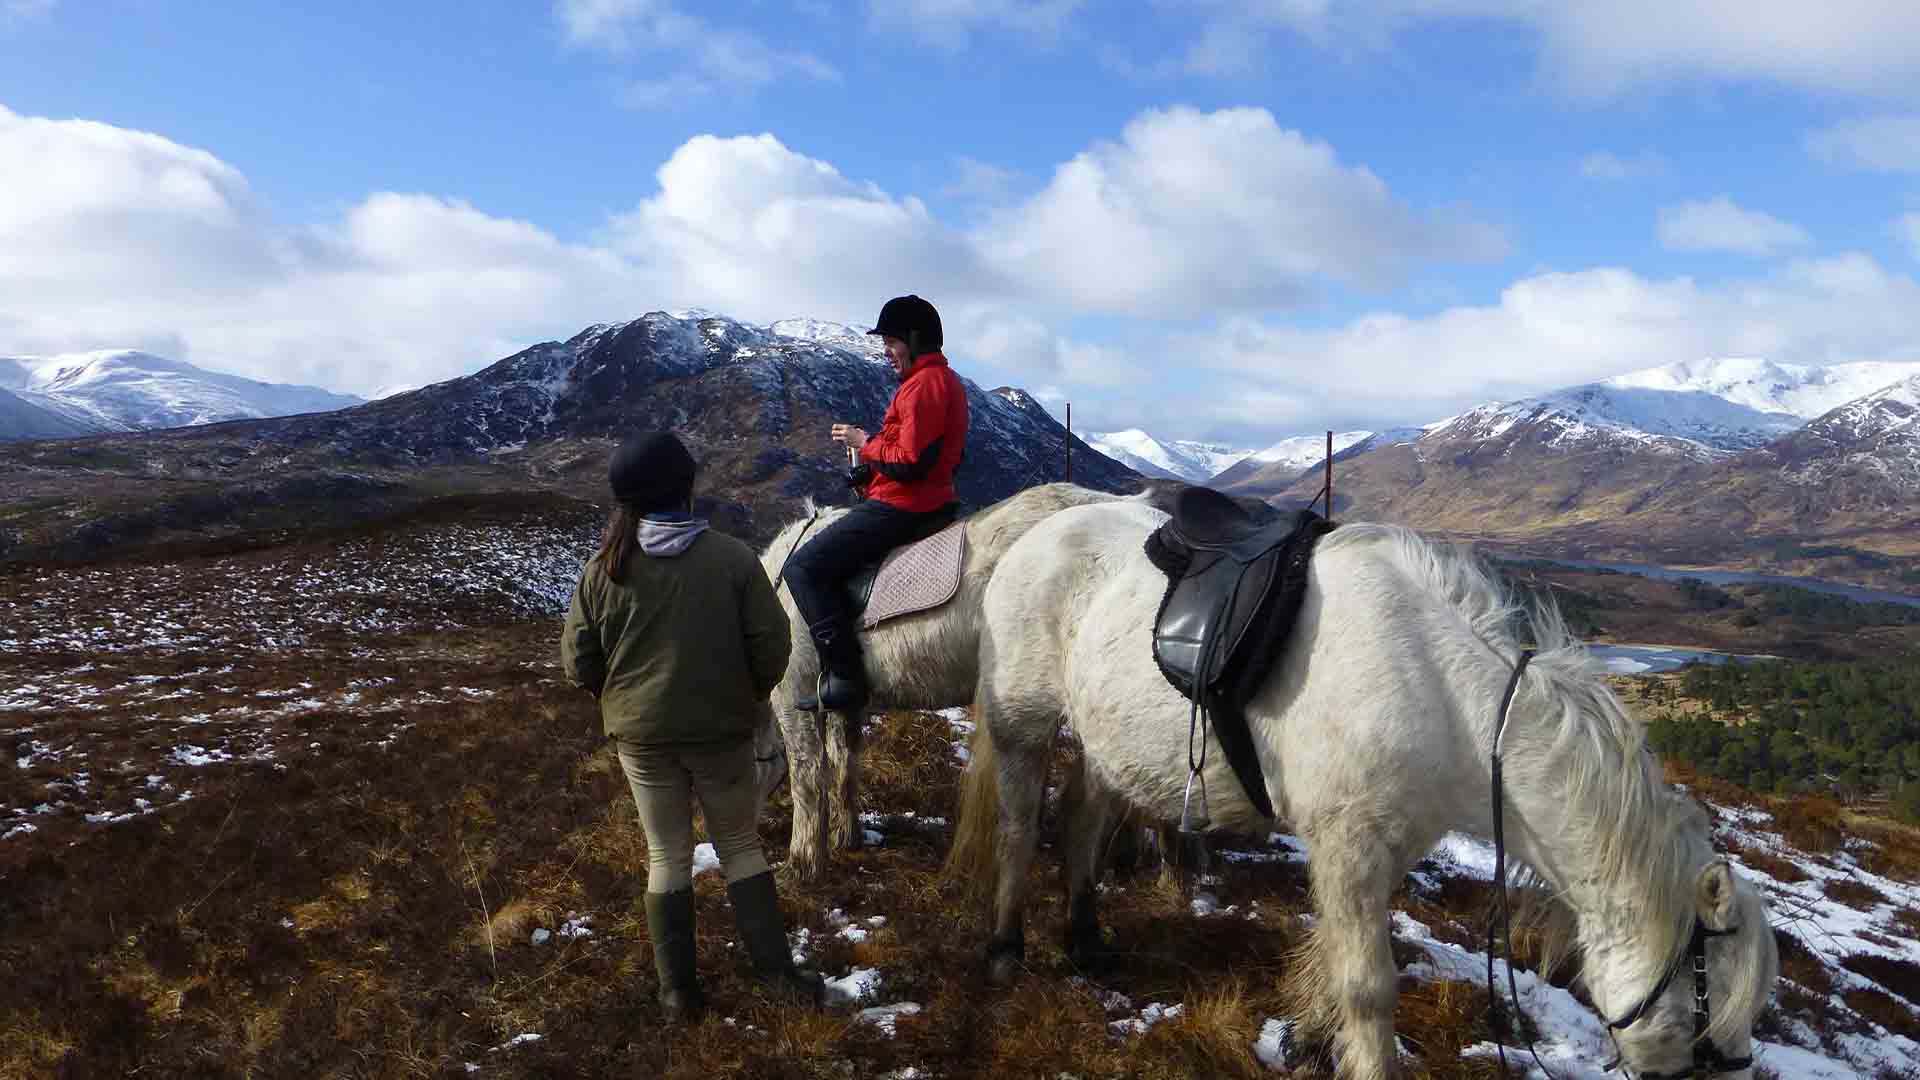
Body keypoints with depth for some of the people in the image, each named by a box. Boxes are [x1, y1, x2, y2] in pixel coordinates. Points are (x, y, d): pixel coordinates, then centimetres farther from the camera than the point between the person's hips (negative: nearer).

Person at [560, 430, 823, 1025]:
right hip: (721, 730, -1)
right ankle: (778, 971, 17)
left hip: (640, 733, 1)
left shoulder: (605, 568, -7)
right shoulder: (733, 557, -11)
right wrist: (750, 694, 9)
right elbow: (772, 644, -10)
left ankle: (678, 992, 20)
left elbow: (578, 660, -2)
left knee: (667, 857, 13)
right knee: (740, 846, 15)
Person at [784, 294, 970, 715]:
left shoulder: (923, 384, -16)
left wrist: (865, 443, -8)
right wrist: (874, 453, 14)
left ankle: (844, 677, -17)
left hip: (899, 507, -11)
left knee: (803, 567, -13)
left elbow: (910, 462, -24)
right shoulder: (947, 380, 18)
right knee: (823, 561, 27)